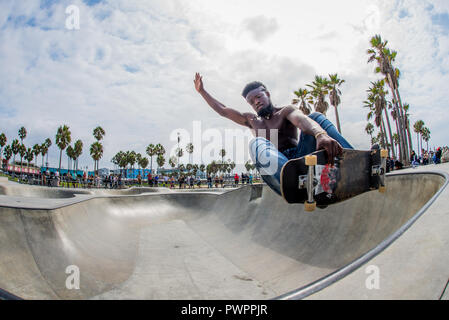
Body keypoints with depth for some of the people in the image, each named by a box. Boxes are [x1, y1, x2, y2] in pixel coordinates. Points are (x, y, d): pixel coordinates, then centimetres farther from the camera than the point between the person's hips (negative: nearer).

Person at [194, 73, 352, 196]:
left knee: (316, 116, -17)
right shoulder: (252, 120, 29)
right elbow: (223, 111, 34)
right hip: (275, 173, 2)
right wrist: (202, 91, 35)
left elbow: (303, 120, -13)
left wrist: (321, 134, -36)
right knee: (257, 144, -29)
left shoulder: (285, 111, 12)